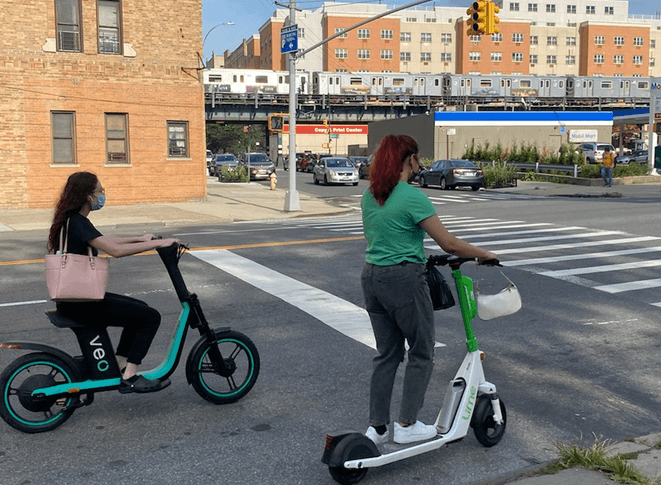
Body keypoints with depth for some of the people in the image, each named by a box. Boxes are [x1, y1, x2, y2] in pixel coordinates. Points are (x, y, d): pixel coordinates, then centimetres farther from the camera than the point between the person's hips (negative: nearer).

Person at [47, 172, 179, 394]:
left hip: (77, 296, 10)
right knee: (150, 316, -10)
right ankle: (129, 378, -4)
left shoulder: (71, 220, 11)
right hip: (79, 303, -10)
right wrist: (158, 243, -24)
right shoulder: (77, 223, -20)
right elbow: (116, 250, -30)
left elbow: (104, 241, 26)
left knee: (140, 309, 20)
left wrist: (140, 239, 21)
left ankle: (118, 366, 20)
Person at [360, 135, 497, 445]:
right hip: (404, 280, -7)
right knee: (422, 353, 10)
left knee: (386, 353, 16)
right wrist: (483, 254, 1)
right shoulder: (412, 197, -15)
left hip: (371, 278, 7)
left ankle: (377, 427, 20)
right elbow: (449, 244, -14)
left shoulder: (369, 196, 8)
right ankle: (406, 425, 15)